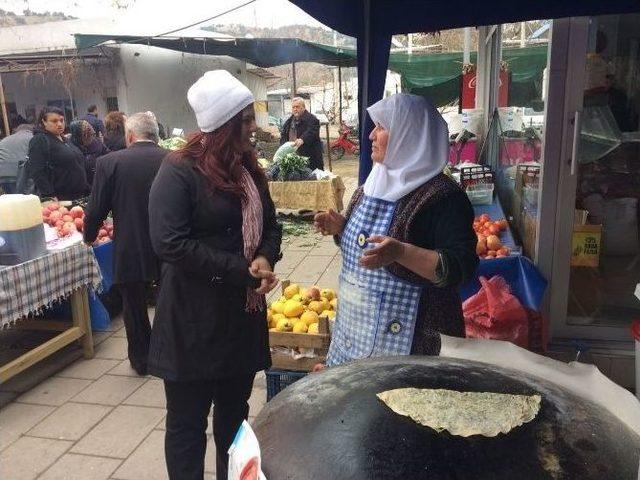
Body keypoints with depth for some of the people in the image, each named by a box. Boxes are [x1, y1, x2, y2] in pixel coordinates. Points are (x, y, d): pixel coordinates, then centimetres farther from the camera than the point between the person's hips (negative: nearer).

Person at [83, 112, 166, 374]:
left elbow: (96, 208, -5)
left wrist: (89, 236, 14)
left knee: (134, 307, 15)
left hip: (130, 252, -2)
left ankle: (141, 359, 28)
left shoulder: (110, 162, -10)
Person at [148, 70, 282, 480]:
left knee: (235, 416, 20)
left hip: (243, 312, 7)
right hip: (194, 321, -6)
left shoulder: (248, 169, 8)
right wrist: (241, 271, -21)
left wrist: (266, 258, -9)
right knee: (187, 423, 10)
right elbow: (169, 243, -22)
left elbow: (270, 225, 13)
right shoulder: (180, 170, -14)